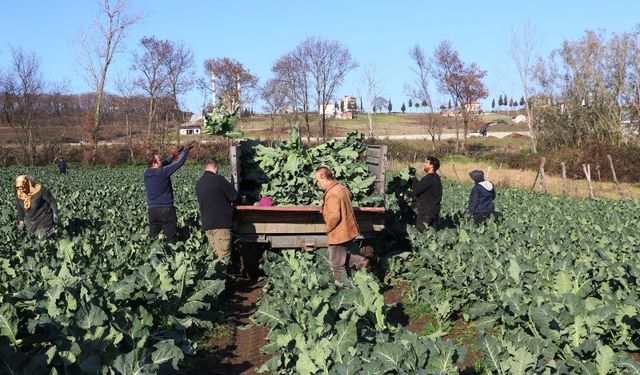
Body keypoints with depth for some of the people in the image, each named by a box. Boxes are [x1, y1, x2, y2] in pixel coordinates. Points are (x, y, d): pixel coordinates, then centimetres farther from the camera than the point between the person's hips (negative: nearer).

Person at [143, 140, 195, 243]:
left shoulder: (146, 173, 4)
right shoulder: (162, 172, -15)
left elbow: (162, 165, 20)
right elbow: (179, 163, -9)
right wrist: (186, 149, 3)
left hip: (152, 209, 6)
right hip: (166, 209, -6)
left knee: (152, 237, 11)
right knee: (170, 238, 3)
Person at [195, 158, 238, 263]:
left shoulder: (198, 184, 10)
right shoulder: (218, 179, -10)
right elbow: (234, 196, -6)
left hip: (206, 224, 7)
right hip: (221, 223, -7)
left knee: (215, 254, 11)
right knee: (224, 256, -6)